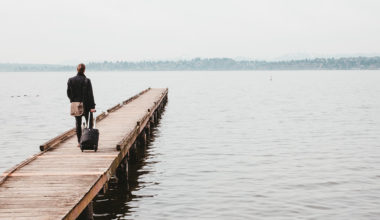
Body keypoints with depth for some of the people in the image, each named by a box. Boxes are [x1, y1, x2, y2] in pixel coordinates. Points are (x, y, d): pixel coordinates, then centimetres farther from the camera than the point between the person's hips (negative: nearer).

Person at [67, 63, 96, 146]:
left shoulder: (71, 80, -2)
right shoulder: (87, 81, -12)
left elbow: (68, 93, 4)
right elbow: (90, 94, -13)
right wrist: (92, 106, -13)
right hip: (86, 105, -3)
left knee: (78, 123, 10)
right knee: (89, 122, 11)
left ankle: (79, 142, 10)